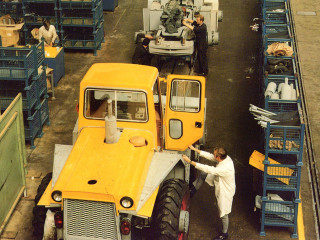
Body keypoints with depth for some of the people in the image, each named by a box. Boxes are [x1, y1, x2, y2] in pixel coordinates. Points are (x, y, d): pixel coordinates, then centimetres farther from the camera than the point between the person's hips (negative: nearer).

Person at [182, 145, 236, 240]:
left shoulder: (225, 168, -43)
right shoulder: (225, 158, -19)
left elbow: (207, 169, -40)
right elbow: (209, 156, -7)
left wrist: (190, 161, -38)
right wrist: (194, 149, -8)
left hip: (225, 192, -8)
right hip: (219, 182, 8)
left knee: (223, 213, 12)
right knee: (203, 174, 11)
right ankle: (193, 189, 36)